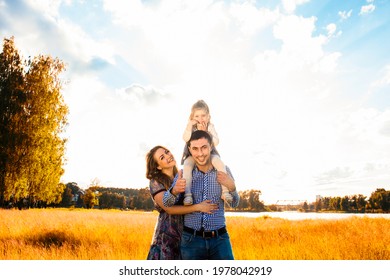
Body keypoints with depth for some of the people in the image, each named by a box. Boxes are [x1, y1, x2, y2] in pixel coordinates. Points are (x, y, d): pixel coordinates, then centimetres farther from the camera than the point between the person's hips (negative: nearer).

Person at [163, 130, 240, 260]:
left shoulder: (223, 171, -1)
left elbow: (234, 204, 7)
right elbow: (166, 203, -5)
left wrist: (231, 187, -15)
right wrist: (174, 191, -28)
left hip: (219, 239, 0)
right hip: (191, 239, 0)